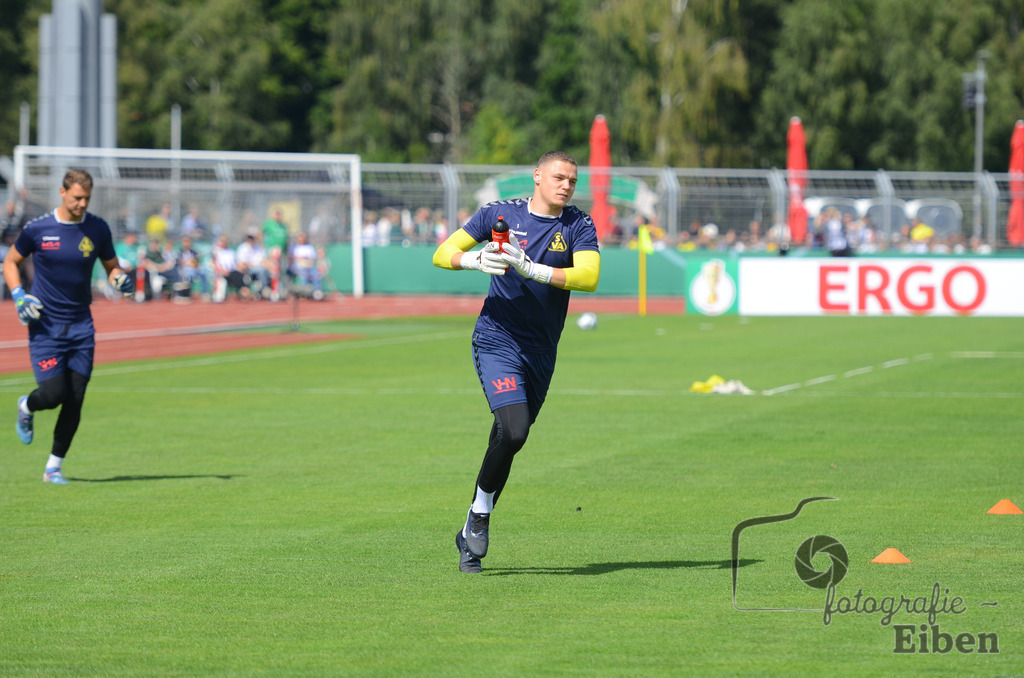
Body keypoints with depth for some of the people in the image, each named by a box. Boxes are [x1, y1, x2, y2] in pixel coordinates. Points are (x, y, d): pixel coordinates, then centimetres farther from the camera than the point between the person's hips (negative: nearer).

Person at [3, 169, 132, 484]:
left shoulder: (98, 229, 1)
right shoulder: (37, 229, -6)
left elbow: (111, 266, 14)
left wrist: (120, 279, -10)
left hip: (81, 325, 3)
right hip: (45, 325, -3)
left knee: (74, 400, -2)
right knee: (53, 393, -12)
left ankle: (54, 466, 11)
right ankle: (26, 407, 26)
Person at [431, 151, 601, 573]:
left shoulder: (578, 226, 1)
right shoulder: (499, 213, 0)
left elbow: (589, 277, -16)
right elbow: (442, 254, 1)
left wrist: (531, 269, -27)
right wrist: (474, 260, -21)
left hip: (542, 354, 3)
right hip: (497, 342, -3)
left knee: (508, 443, 9)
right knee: (513, 431, -23)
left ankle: (472, 536, 23)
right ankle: (480, 514, -3)